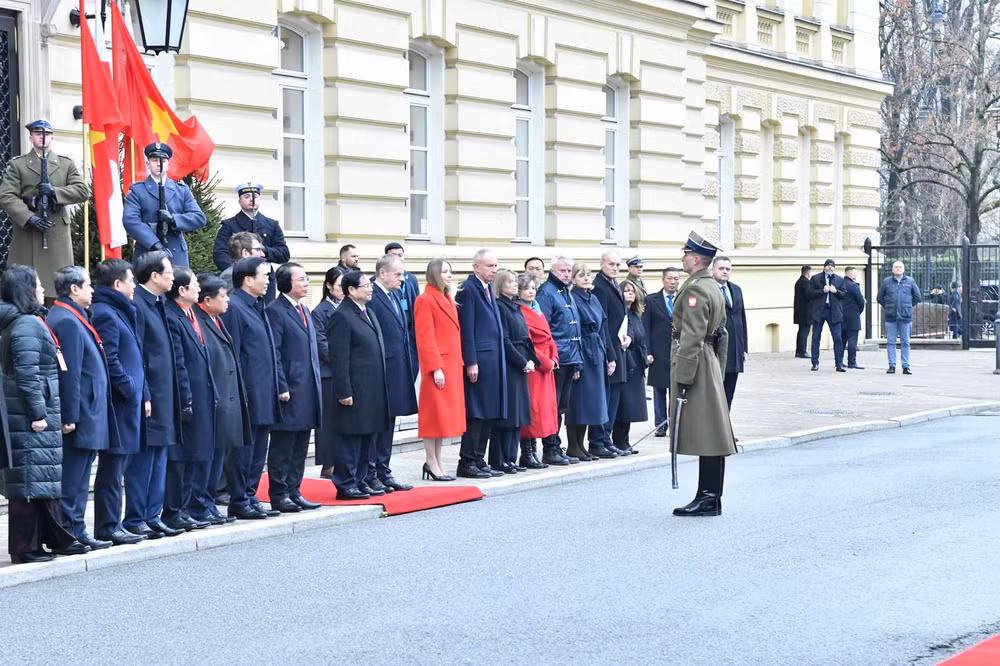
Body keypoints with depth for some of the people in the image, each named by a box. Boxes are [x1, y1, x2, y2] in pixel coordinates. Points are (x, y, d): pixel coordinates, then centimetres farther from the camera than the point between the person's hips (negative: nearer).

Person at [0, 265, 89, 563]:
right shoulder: (27, 325, -14)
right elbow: (27, 374, -20)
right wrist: (37, 413, -19)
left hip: (40, 415, 10)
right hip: (31, 416, -10)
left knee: (47, 479, 15)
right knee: (31, 482, -6)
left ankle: (55, 536, 22)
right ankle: (24, 547, -1)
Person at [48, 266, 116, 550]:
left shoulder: (71, 318, 16)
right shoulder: (67, 321, -16)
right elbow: (70, 374, -20)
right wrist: (70, 417, -22)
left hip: (84, 415, 10)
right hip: (81, 417, -10)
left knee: (77, 479, 13)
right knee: (73, 480, -4)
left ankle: (75, 530, 18)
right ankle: (72, 531, 0)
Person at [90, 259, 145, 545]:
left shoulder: (118, 312, 18)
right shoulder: (106, 314, -13)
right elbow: (109, 361, -20)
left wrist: (137, 390, 14)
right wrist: (130, 388, -15)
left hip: (125, 403, 10)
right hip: (119, 403, -10)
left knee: (115, 467, 13)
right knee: (112, 468, -5)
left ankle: (110, 524, 18)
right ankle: (108, 527, 0)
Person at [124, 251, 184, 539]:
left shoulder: (158, 304, 14)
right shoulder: (137, 305, -15)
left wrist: (171, 397, 16)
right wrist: (144, 397, -20)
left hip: (164, 397, 9)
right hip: (148, 397, -9)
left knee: (159, 459, 12)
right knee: (142, 460, -3)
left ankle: (152, 516, 18)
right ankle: (135, 519, 5)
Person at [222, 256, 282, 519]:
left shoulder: (257, 307, 16)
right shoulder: (234, 307, -13)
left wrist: (275, 388, 18)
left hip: (263, 395, 9)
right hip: (248, 395, -9)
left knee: (258, 450, 13)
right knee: (243, 450, -1)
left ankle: (250, 497, 21)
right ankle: (239, 502, 7)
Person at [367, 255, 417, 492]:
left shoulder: (395, 296, 16)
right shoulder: (371, 298, -14)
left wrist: (408, 365, 17)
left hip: (397, 373, 9)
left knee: (387, 425, 15)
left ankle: (383, 472, 22)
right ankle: (369, 475, 4)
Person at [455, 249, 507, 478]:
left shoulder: (487, 288, 18)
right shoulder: (468, 290, -10)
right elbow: (466, 329, -14)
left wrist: (499, 359, 17)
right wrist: (471, 362, -18)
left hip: (493, 359, 9)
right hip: (479, 360, -9)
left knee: (488, 414, 11)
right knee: (476, 414, -5)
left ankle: (479, 461, 16)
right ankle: (467, 463, 1)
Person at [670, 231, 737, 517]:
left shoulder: (695, 289, -15)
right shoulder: (714, 288, 16)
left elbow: (691, 337, -21)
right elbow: (721, 334, 20)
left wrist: (682, 377, -20)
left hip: (694, 363, -10)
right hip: (710, 365, 10)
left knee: (705, 435, -7)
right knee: (712, 433, 10)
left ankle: (708, 499, -5)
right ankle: (710, 498, 15)